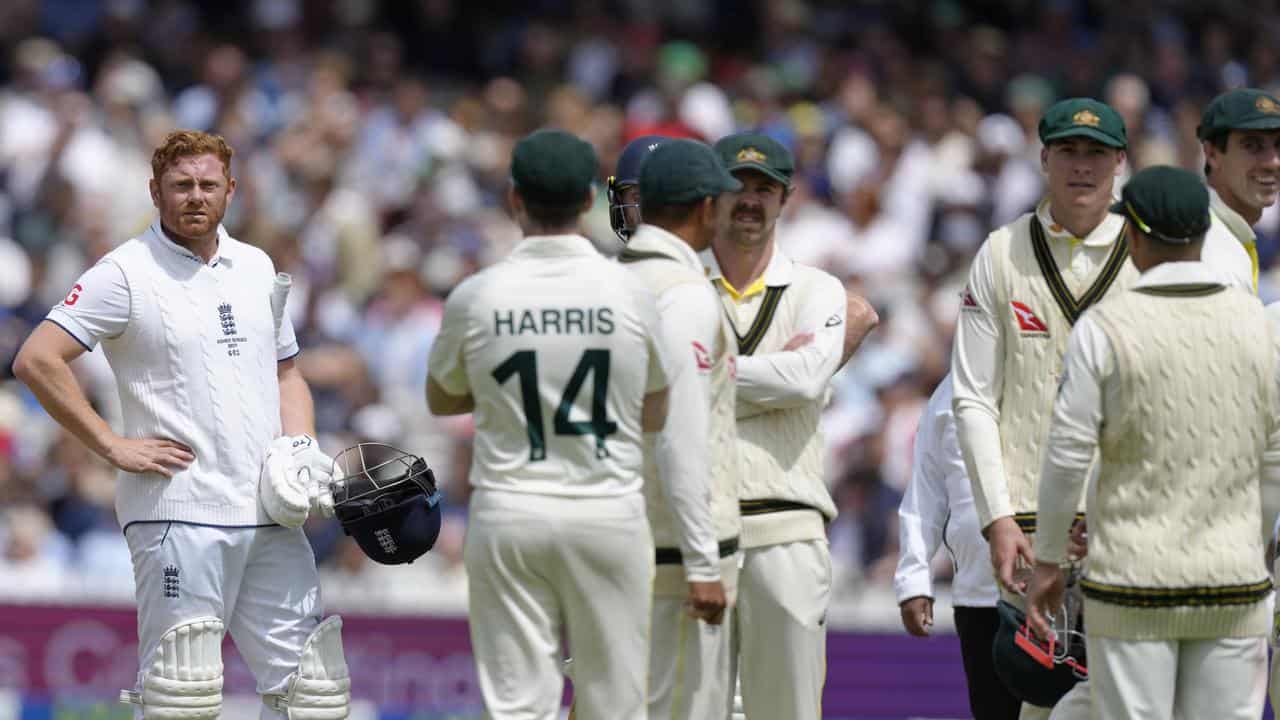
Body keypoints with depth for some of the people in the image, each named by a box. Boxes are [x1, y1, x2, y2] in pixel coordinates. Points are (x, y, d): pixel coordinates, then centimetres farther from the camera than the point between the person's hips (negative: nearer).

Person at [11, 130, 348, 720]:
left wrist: (301, 449, 8)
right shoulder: (127, 273, -3)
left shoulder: (256, 268, 16)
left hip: (269, 512, 6)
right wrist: (113, 446, -11)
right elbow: (36, 360, -9)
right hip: (179, 511, -6)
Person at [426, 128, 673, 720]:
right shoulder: (630, 293, -5)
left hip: (508, 514, 0)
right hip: (609, 514, 0)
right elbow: (654, 415, 9)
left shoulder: (475, 297, -5)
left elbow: (441, 399, 13)